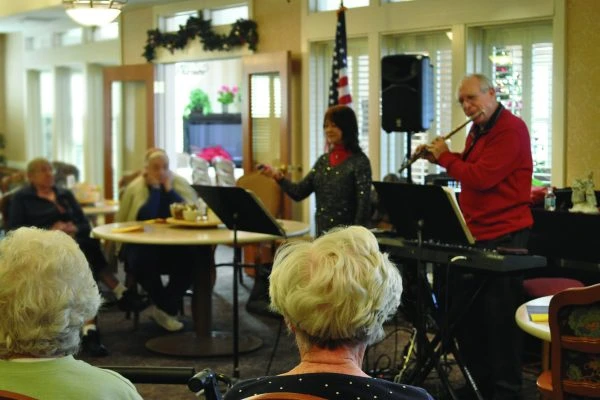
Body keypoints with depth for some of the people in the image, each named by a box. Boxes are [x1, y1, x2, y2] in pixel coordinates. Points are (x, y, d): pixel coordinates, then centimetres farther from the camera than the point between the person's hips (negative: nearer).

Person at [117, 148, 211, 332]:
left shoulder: (180, 184, 4)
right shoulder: (135, 187, -2)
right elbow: (145, 217, -18)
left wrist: (169, 189, -11)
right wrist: (155, 189, -12)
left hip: (176, 242, 1)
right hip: (143, 244, -1)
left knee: (190, 256, -31)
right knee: (142, 259, -35)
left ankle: (163, 307, -13)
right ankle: (167, 308, -8)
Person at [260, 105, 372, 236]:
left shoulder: (359, 161, -9)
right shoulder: (323, 160, 10)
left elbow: (364, 205, -14)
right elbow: (299, 193, 8)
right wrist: (278, 177, -9)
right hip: (321, 235, 6)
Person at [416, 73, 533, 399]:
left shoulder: (510, 129, -15)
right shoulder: (477, 131, 15)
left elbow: (480, 178, -23)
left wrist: (445, 157, -9)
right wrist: (439, 156, 12)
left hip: (503, 237, -9)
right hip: (474, 234, 9)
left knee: (500, 318, -2)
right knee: (466, 312, 13)